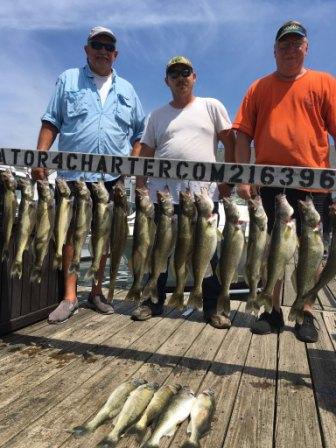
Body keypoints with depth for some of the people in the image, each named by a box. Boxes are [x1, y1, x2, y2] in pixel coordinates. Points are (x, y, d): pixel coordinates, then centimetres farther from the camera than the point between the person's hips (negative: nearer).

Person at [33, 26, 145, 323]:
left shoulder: (126, 90, 18)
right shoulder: (68, 80, 11)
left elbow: (140, 133, 18)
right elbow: (51, 122, 6)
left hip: (113, 177, 2)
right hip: (74, 173, -2)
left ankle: (97, 292, 18)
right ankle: (69, 296, 4)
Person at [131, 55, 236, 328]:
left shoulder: (212, 106, 9)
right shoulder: (157, 116, 16)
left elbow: (230, 142, 6)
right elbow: (145, 154, 13)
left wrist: (227, 180, -1)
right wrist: (140, 187, 3)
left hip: (203, 193, -2)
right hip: (162, 193, 3)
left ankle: (211, 307, 13)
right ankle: (154, 302, 20)